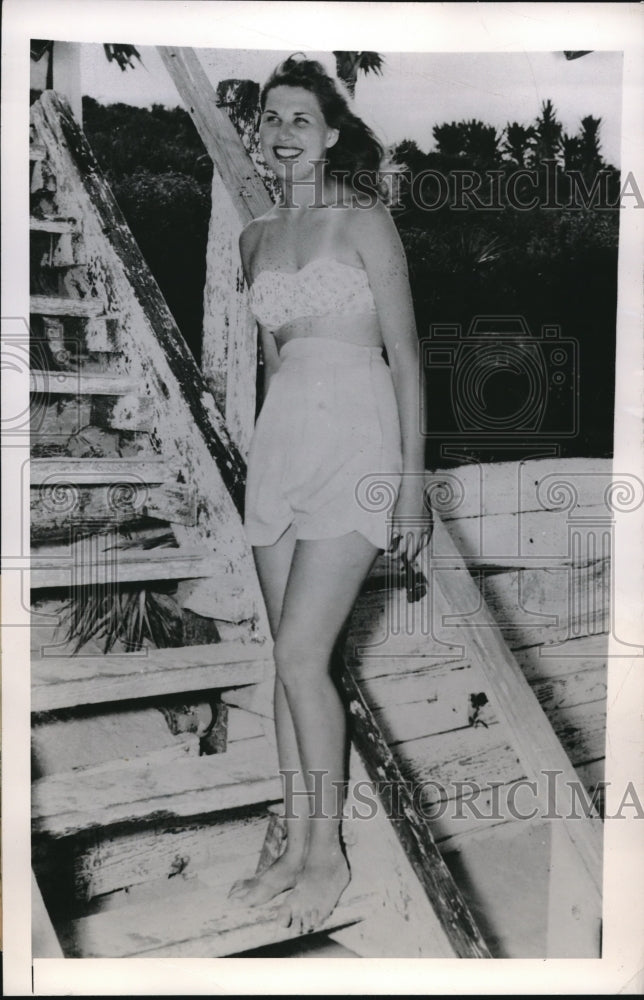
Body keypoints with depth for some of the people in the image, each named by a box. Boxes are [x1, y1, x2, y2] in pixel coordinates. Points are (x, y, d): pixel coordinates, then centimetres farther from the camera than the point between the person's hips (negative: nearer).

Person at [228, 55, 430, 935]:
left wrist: (413, 480, -11)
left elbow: (405, 354, -5)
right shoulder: (256, 238, 16)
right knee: (292, 660, 7)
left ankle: (329, 855, 10)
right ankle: (297, 847, 21)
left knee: (300, 657, -11)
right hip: (280, 439, 6)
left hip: (354, 440, -6)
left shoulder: (365, 221, -1)